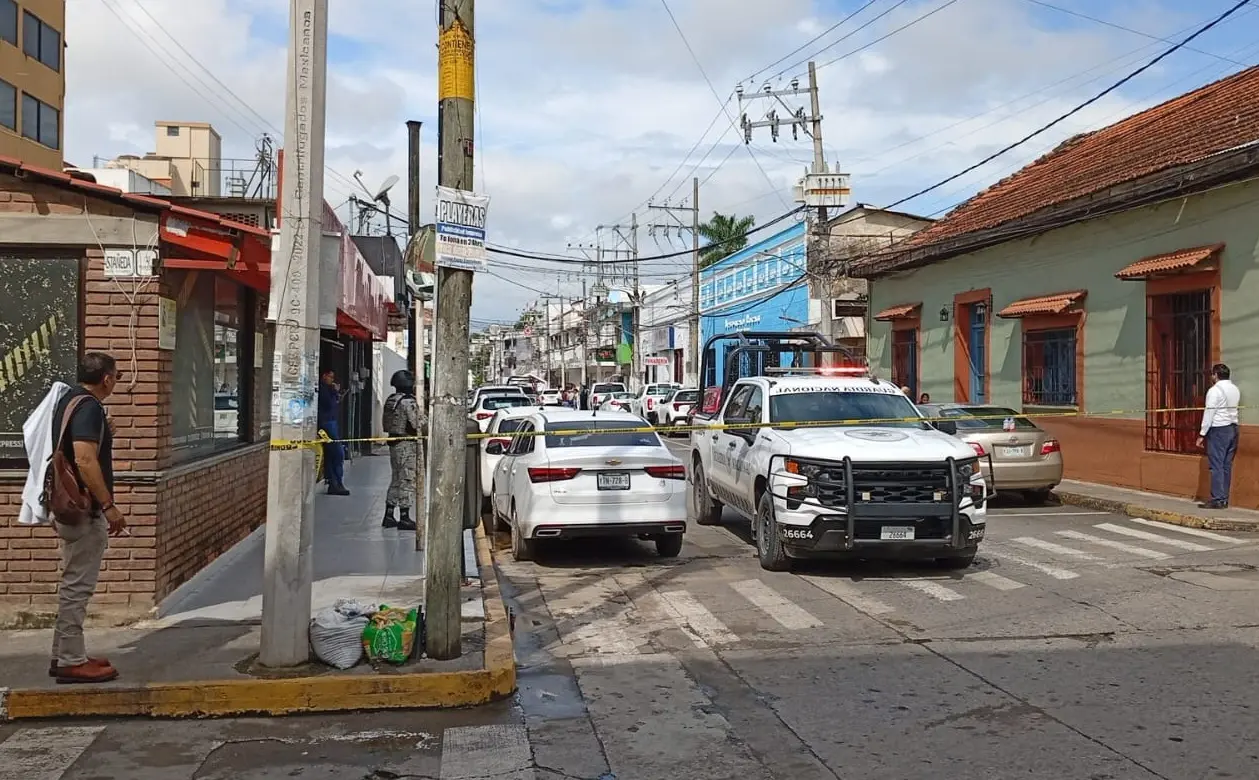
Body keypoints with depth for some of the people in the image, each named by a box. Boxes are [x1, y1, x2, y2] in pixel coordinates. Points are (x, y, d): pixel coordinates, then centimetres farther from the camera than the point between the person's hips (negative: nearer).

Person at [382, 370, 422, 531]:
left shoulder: (390, 400, 11)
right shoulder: (408, 402, -16)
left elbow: (385, 423, 14)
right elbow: (418, 424, -17)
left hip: (393, 443, 9)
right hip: (407, 445, -9)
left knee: (396, 480, 16)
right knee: (407, 481, -3)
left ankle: (389, 515, 20)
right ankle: (404, 518, -1)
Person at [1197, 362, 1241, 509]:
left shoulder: (1215, 390, -11)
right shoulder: (1235, 390, 13)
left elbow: (1209, 413, -13)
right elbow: (1233, 408, 12)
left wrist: (1202, 434, -9)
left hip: (1218, 429, -8)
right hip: (1233, 428, 8)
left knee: (1217, 466, -6)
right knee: (1227, 465, 9)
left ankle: (1218, 500, -8)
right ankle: (1224, 499, 11)